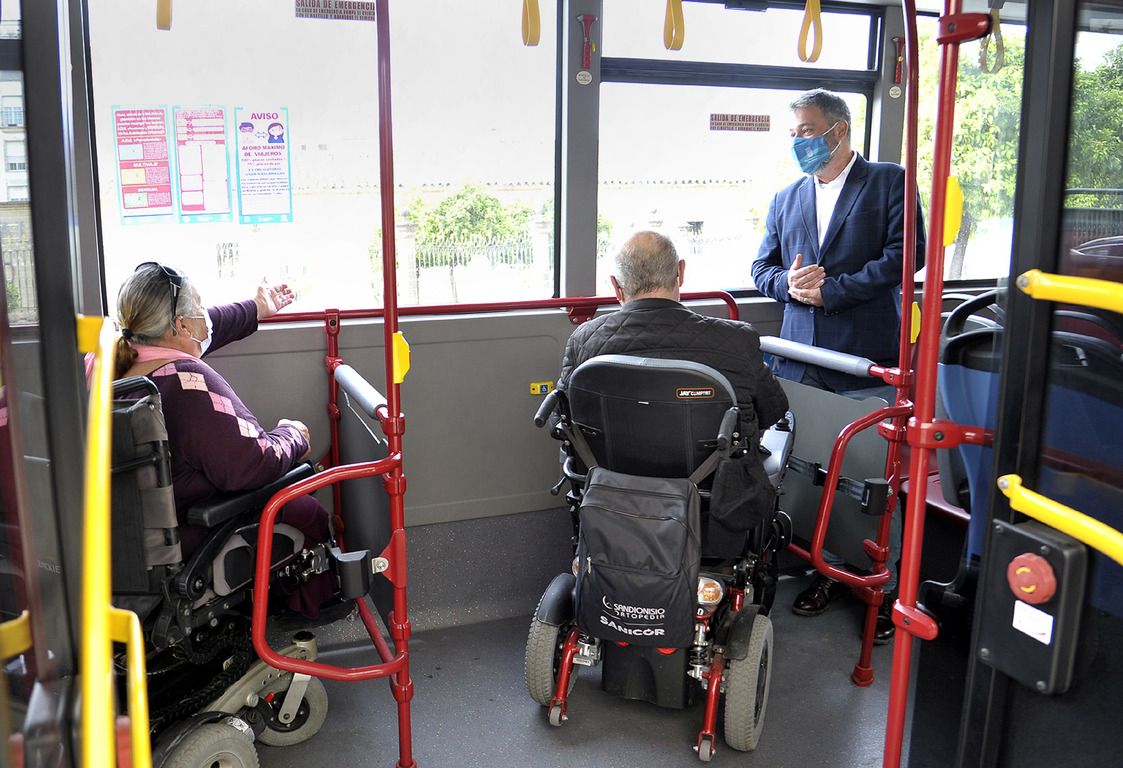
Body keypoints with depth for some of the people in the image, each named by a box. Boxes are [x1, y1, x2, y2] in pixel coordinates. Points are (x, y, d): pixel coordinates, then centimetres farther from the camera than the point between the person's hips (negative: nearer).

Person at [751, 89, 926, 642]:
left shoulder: (890, 182, 2)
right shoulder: (785, 198, 17)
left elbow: (905, 253, -10)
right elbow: (762, 267, 18)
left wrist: (830, 290, -13)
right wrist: (788, 283, -6)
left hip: (867, 358, -5)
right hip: (803, 360, 5)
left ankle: (884, 586, 13)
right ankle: (828, 570, 27)